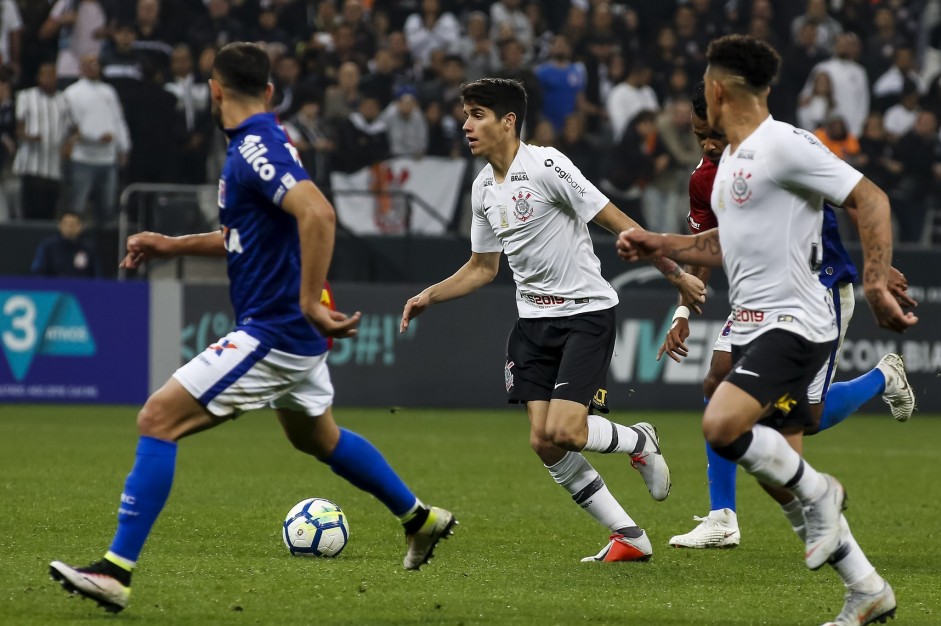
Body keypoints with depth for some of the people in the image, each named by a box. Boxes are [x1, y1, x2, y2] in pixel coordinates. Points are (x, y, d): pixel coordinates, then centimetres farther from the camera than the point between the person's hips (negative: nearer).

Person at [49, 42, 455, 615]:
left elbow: (317, 213, -33)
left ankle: (116, 571, -16)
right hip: (294, 333, 10)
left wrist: (309, 301, -33)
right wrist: (173, 245, 19)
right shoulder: (262, 144, 12)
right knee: (318, 437, 31)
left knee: (158, 420, -13)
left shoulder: (256, 148, -18)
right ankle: (421, 519, 45)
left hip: (272, 332, -10)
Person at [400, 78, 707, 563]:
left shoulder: (546, 167, -16)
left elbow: (620, 225, -13)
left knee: (565, 432, -20)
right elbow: (482, 267, 21)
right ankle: (629, 536, 7)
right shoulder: (483, 188, 8)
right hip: (533, 319, 7)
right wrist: (429, 296, 8)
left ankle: (639, 442, 13)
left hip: (586, 311, -7)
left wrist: (676, 275, -12)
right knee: (543, 443, -4)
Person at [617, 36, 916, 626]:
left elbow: (871, 199, -15)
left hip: (795, 325, -10)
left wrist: (876, 286, -23)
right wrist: (659, 244, 21)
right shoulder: (732, 158, 16)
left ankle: (817, 493, -6)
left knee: (722, 425, -29)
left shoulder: (786, 145, -13)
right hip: (753, 329, 10)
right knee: (780, 477, 7)